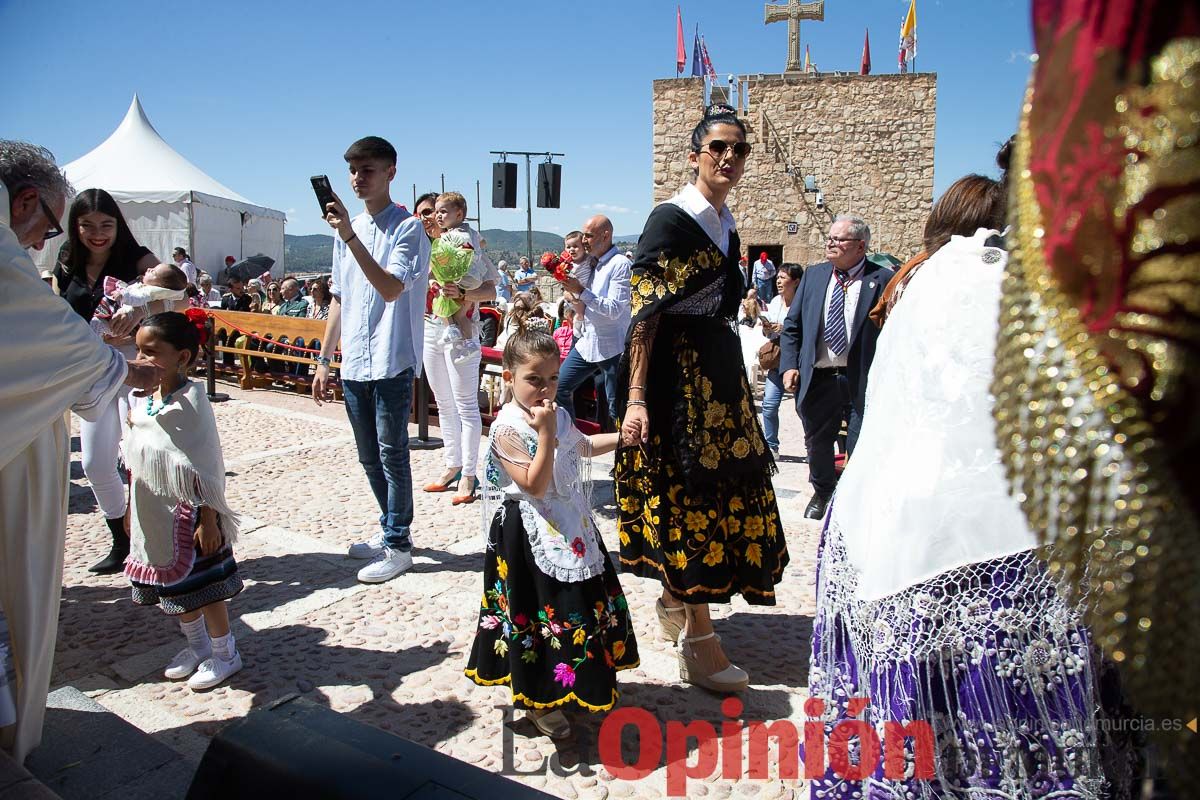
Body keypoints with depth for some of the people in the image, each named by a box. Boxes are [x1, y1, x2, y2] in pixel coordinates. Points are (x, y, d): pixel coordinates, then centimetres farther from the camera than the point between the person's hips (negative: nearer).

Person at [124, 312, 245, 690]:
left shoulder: (190, 400, -18)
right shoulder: (141, 398, 3)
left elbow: (206, 467, -18)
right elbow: (134, 461, 13)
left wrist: (208, 520, -18)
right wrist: (132, 510, 17)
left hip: (187, 513, -8)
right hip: (153, 515, 8)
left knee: (203, 583, 5)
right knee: (172, 582, 19)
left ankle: (225, 652, 23)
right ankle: (196, 645, 38)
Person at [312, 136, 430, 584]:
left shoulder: (407, 228, -7)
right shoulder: (347, 231, 14)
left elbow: (391, 288, -22)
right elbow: (339, 301, 18)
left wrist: (350, 236, -27)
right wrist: (323, 361, 16)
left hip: (391, 363, -7)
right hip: (353, 364, 7)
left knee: (391, 456, 0)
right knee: (369, 458, 15)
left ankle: (398, 546, 12)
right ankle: (391, 528, 31)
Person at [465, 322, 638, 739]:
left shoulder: (558, 416, 5)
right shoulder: (508, 428, -20)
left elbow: (586, 446, 26)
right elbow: (535, 485, -25)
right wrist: (545, 433, -29)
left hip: (571, 525, 9)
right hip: (530, 536, -8)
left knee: (580, 605, 19)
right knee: (541, 611, 1)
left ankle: (578, 680, 39)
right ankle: (539, 699, 19)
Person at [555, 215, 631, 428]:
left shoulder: (620, 264, -13)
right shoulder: (592, 263, 12)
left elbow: (614, 309, -21)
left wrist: (581, 291, -20)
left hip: (611, 347, -9)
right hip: (587, 342, 9)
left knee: (616, 410, -4)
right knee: (559, 387, 11)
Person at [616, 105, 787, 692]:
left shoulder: (725, 224, 15)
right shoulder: (670, 218, -9)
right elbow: (645, 313, -16)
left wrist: (733, 375, 21)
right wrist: (635, 398, -23)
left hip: (717, 370, 9)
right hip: (677, 372, -8)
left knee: (724, 487, 13)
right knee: (689, 494, -5)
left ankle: (674, 600, 32)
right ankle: (698, 643, 5)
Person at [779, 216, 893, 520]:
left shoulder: (883, 279, -6)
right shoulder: (813, 275, 8)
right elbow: (792, 325, 10)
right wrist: (789, 365, -1)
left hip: (864, 381, -4)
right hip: (817, 378, 4)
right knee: (817, 442, 19)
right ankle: (822, 491, 44)